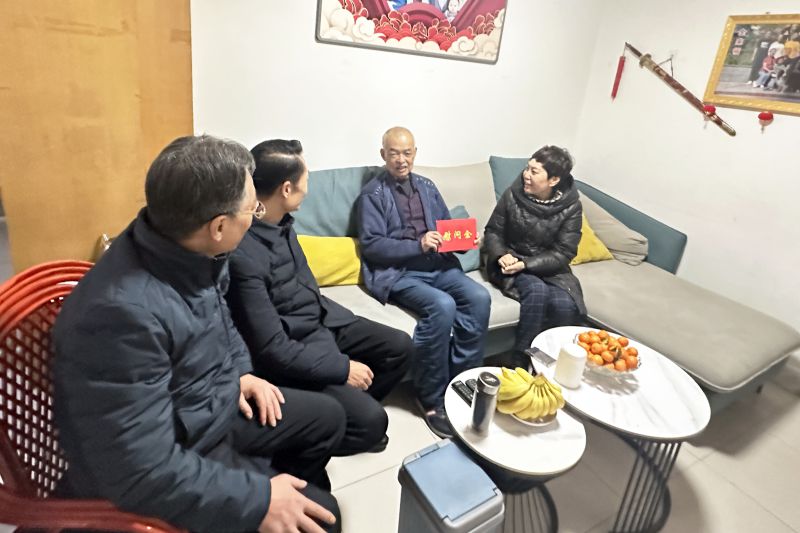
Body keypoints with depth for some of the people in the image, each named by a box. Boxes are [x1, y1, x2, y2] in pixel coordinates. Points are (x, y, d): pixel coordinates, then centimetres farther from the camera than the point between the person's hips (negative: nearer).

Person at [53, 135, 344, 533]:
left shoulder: (194, 254, -11)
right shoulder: (124, 311, -37)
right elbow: (143, 471, -34)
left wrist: (240, 371, 3)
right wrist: (257, 499, -28)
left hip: (215, 406, 8)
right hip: (159, 475, -7)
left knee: (327, 418, 15)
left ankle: (300, 487, 40)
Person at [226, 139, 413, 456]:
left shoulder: (280, 223, -3)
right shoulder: (243, 255, -31)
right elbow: (272, 349, -27)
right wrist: (342, 368, -21)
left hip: (321, 321, 9)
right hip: (292, 352, -8)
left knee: (400, 346, 8)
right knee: (371, 421, -14)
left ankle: (350, 405, 24)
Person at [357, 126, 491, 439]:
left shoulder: (427, 187, 20)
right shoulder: (373, 193, 2)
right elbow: (371, 245, -9)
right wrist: (418, 245, -18)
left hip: (438, 265, 6)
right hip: (397, 272, -5)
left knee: (479, 297, -22)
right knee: (443, 306, -32)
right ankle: (431, 397, -14)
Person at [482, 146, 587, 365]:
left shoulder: (571, 206, -9)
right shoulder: (513, 194, -9)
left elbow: (562, 254, -11)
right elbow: (492, 232, 1)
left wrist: (525, 264, -24)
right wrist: (502, 255, -21)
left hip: (548, 267, 1)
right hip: (509, 263, -1)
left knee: (565, 305, -28)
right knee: (537, 290, -32)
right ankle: (522, 360, -19)